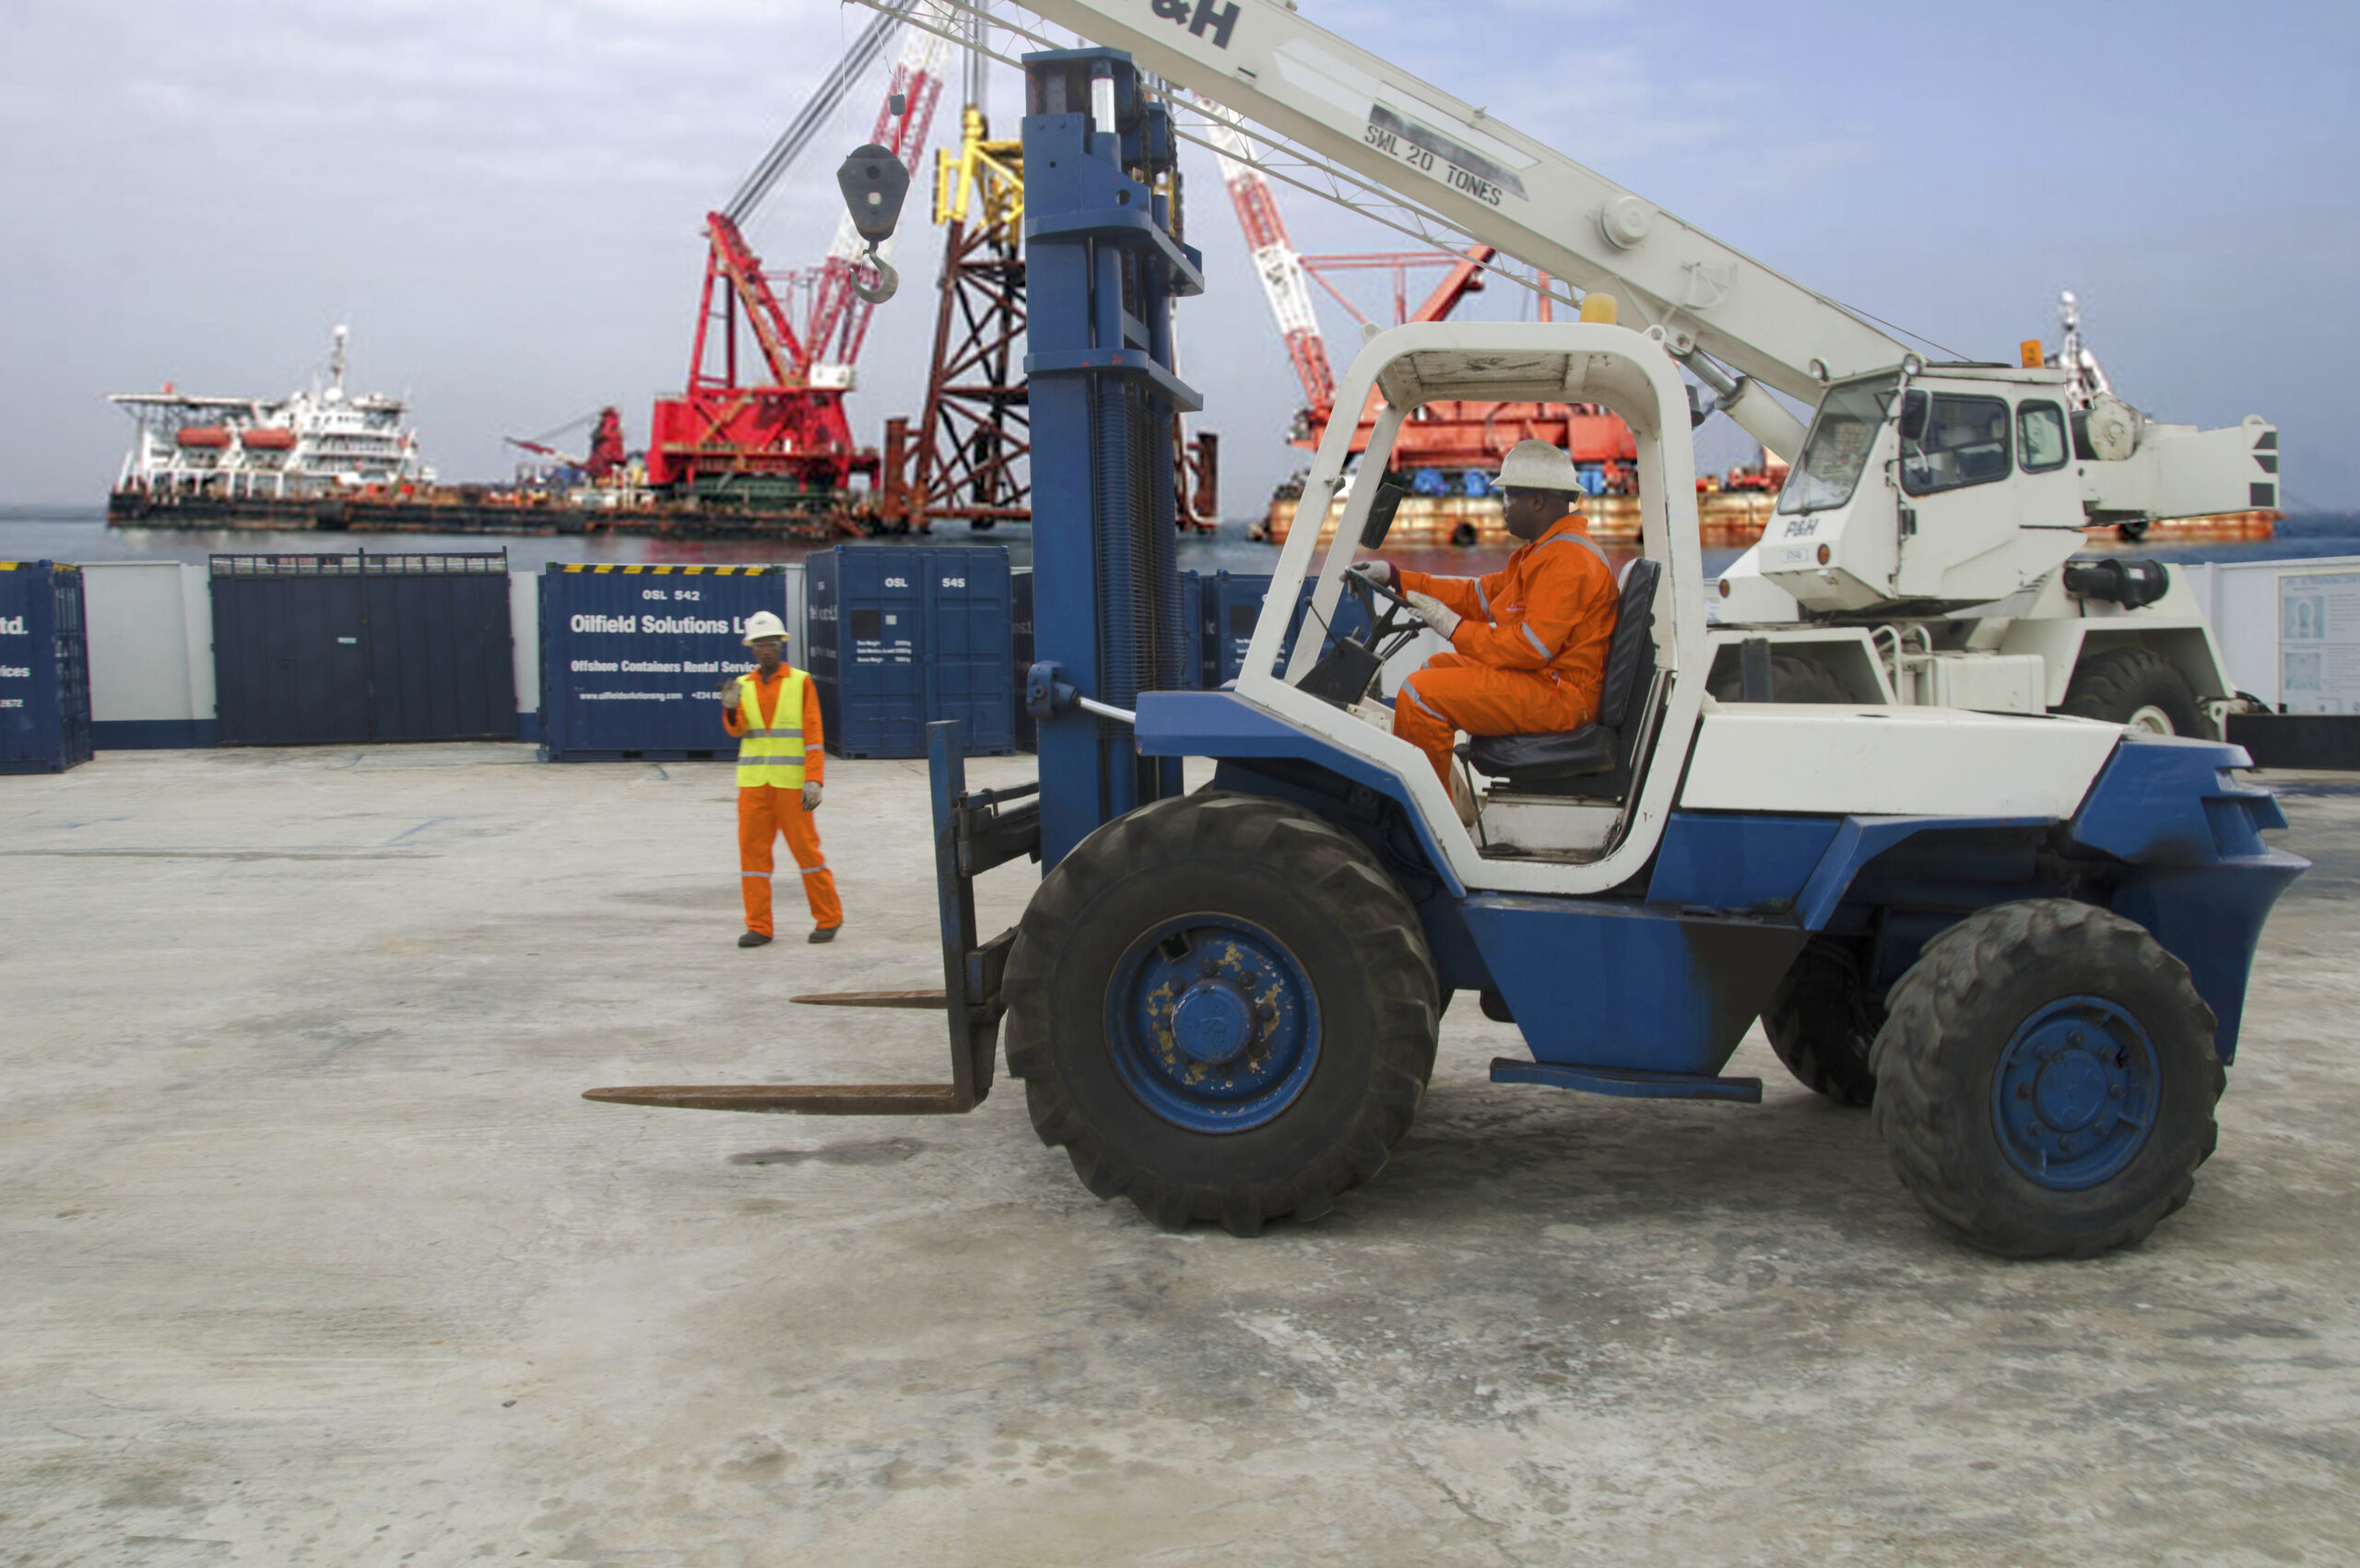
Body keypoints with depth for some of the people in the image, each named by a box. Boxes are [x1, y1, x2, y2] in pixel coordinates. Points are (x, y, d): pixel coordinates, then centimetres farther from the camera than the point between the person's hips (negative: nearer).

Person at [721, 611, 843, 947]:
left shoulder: (800, 682, 3)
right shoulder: (743, 685, 11)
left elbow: (813, 735, -2)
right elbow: (736, 730, -1)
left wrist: (814, 780, -11)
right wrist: (731, 710, -23)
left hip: (791, 781, -3)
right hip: (753, 781, 3)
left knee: (805, 847, 0)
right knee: (752, 849, 1)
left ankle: (828, 918, 14)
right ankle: (758, 926, 9)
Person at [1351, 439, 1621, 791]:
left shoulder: (1568, 558, -19)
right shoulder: (1544, 550, 17)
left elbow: (1532, 646, -25)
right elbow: (1481, 594, 18)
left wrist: (1454, 627, -17)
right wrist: (1394, 577, 14)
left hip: (1556, 695, -12)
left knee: (1421, 693, -18)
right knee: (1434, 668, 23)